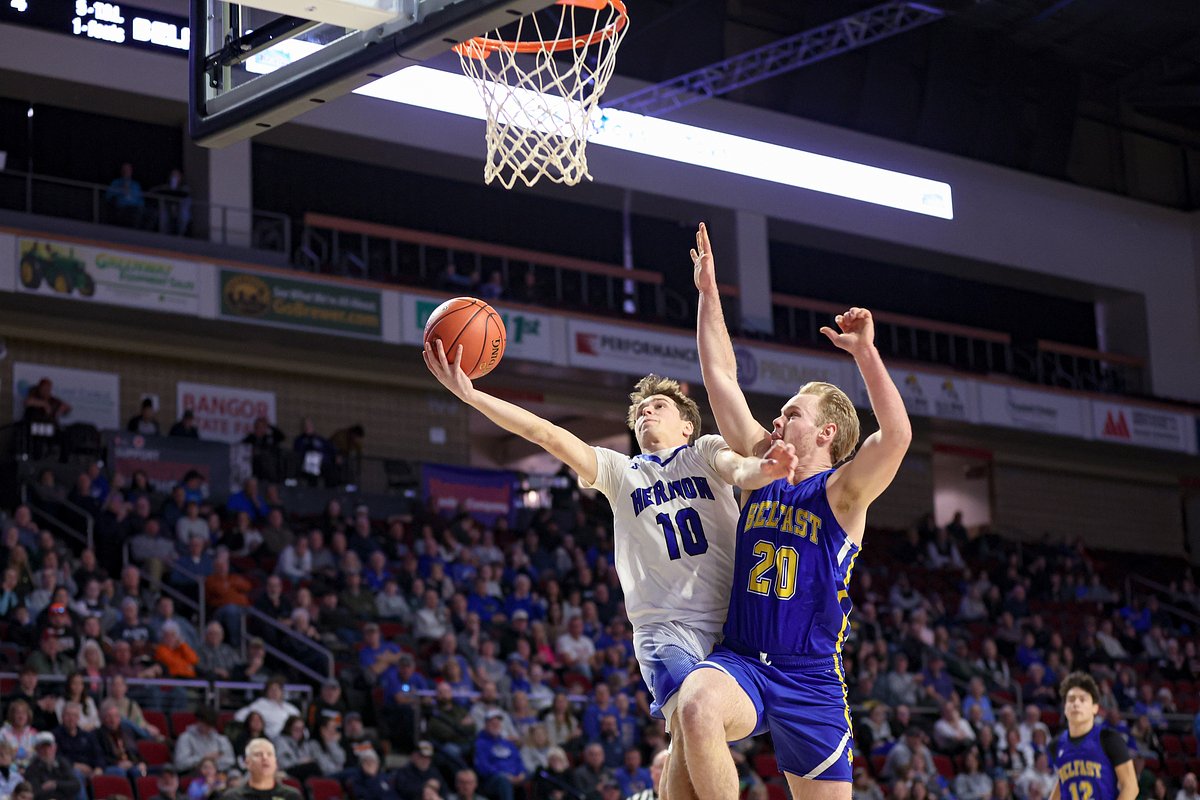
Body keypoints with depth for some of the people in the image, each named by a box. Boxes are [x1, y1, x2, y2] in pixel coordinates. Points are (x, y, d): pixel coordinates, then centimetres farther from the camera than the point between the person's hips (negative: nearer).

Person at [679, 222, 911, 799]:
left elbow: (897, 435, -21)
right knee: (696, 709, -32)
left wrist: (865, 353, -29)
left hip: (810, 680, -2)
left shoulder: (842, 492, -1)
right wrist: (708, 291, 12)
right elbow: (720, 376, 13)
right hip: (738, 661, 2)